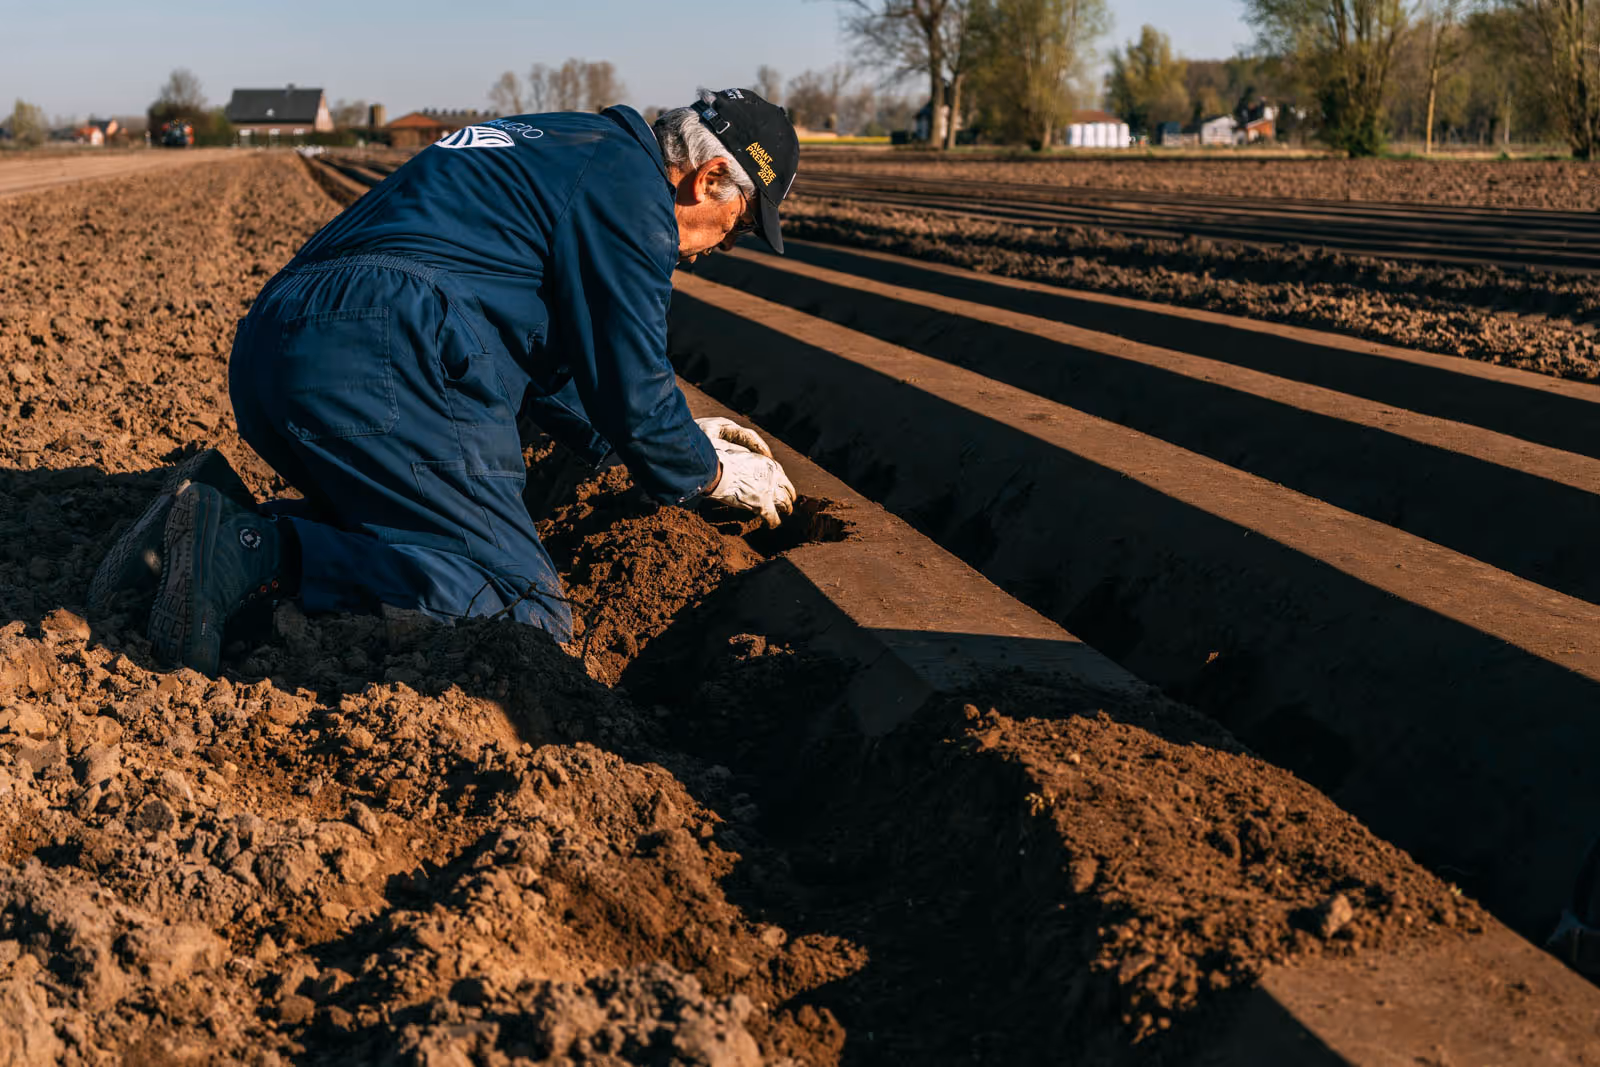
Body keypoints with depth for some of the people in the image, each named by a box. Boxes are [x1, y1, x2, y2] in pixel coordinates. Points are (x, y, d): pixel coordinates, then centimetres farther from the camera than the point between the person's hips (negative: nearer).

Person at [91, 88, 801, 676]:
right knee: (527, 614, -12)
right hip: (378, 366, -10)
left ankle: (226, 517, -1)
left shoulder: (561, 149, 31)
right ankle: (251, 554, -23)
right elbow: (629, 385, 1)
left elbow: (544, 356, 38)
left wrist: (659, 440, 42)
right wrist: (707, 472, 20)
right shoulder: (627, 185, 1)